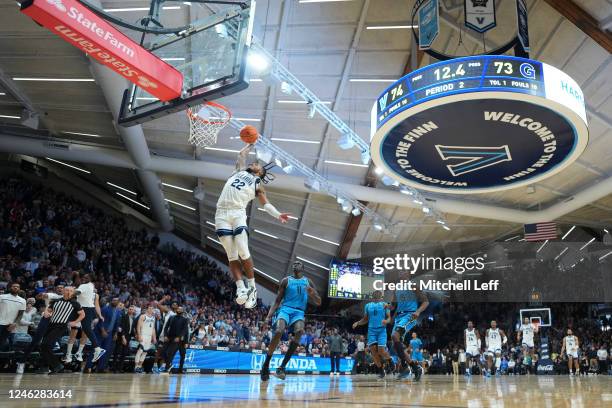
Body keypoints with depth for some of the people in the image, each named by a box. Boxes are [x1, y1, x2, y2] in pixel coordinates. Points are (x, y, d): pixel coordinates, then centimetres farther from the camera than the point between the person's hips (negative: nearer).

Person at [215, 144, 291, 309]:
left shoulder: (258, 184, 17)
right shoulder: (240, 171, 24)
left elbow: (265, 203, 9)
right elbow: (242, 154, 37)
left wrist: (278, 215, -6)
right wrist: (251, 144, 49)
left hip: (238, 214, -2)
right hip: (222, 214, 2)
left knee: (243, 252, -12)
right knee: (232, 255, -4)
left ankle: (252, 287, -1)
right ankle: (240, 288, -4)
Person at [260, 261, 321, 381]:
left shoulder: (308, 282, 14)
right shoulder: (286, 280, 11)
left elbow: (318, 303, 12)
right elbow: (277, 301, 10)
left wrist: (312, 293, -11)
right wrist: (269, 316, -5)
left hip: (299, 312, 1)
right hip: (285, 309, -1)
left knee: (299, 331, -32)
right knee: (278, 331, -30)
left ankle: (282, 366, -27)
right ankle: (266, 365, -14)